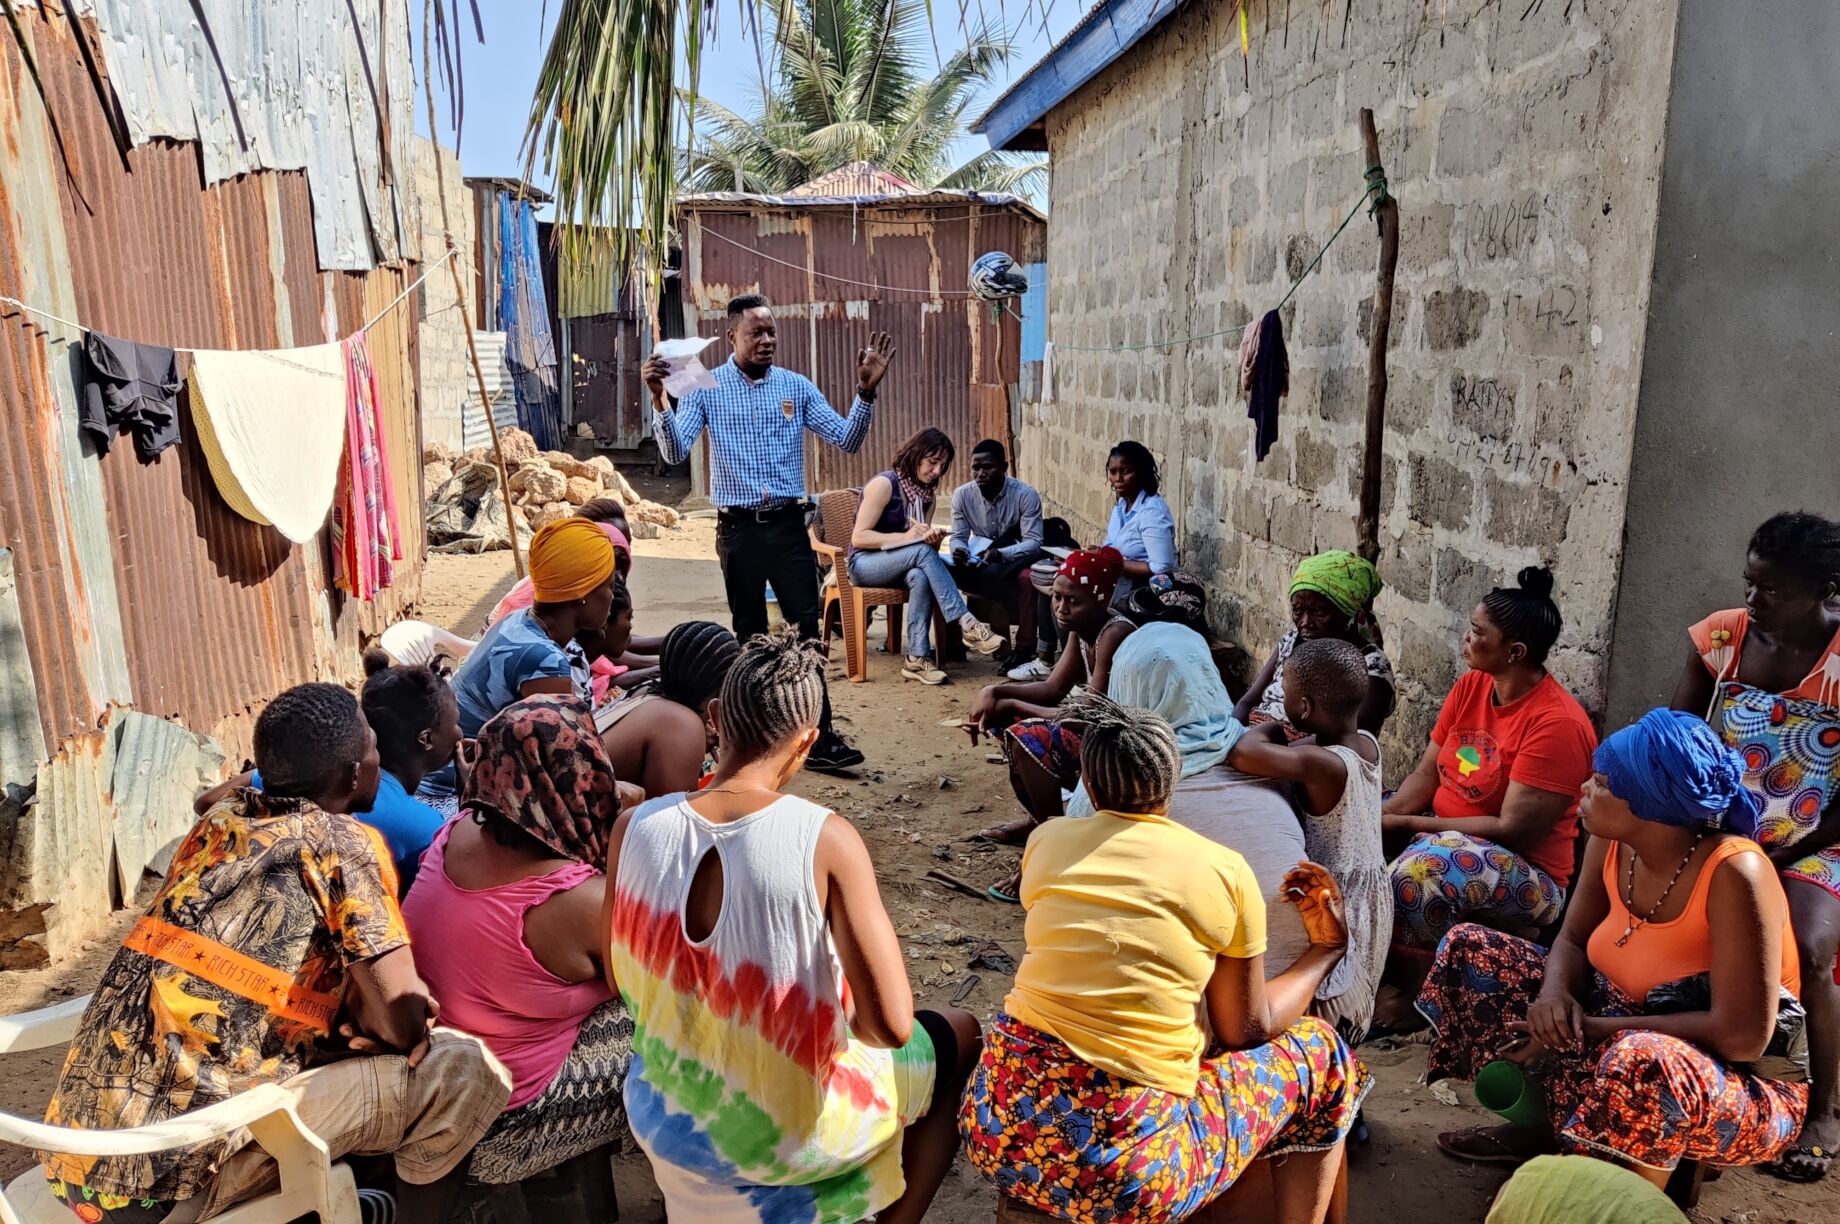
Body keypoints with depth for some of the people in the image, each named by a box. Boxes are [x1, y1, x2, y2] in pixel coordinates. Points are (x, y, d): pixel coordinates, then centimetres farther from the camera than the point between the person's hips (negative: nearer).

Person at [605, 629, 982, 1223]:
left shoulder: (634, 828, -14)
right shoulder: (827, 839, -25)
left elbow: (619, 981, -1)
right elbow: (891, 1027, -27)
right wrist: (854, 1020, -6)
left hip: (662, 1123, 5)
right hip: (790, 1131, -4)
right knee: (960, 1035, 22)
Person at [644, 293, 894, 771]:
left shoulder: (796, 386, 5)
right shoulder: (706, 389, 0)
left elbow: (847, 441, -1)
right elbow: (675, 452, -10)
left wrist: (866, 391, -15)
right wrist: (659, 399, -25)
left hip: (788, 524, 1)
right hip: (738, 529, -1)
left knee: (806, 628, -4)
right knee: (750, 634, 10)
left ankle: (819, 737, 1)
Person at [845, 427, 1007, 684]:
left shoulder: (926, 494, 9)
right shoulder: (884, 484, -13)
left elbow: (925, 544, 7)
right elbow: (859, 537, -17)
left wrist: (934, 540, -17)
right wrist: (906, 537, -24)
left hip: (899, 565, 5)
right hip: (864, 564, -5)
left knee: (920, 576, -33)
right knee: (922, 551, -34)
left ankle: (917, 659, -35)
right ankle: (968, 624, -36)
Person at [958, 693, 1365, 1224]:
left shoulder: (1046, 840, 3)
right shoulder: (1225, 871, -5)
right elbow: (1245, 1031, 6)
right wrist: (1326, 947, 21)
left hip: (995, 1125, 4)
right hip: (1126, 1169, -4)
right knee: (1320, 1054, 17)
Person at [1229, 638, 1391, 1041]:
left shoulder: (1320, 764, -33)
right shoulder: (1368, 743, -7)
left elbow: (1243, 753, -44)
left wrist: (1270, 729, -24)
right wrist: (1275, 736, -11)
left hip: (1336, 903, -8)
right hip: (1371, 891, 8)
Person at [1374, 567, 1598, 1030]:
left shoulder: (1558, 723, -21)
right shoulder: (1471, 686, 3)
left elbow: (1512, 830, -23)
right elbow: (1427, 772, 4)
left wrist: (1410, 824, -21)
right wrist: (1383, 815, -15)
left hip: (1527, 874, -8)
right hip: (1440, 834, 8)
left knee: (1430, 867, -37)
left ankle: (1404, 994, -13)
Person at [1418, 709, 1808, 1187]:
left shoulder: (1733, 874, -28)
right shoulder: (1613, 843, -9)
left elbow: (1743, 1036, -30)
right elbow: (1572, 940, 3)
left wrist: (1592, 1030, -27)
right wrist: (1554, 992, -21)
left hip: (1741, 1084, -7)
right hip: (1629, 1032, 7)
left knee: (1641, 1064, -43)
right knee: (1470, 947, 1)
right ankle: (1544, 1125, 4)